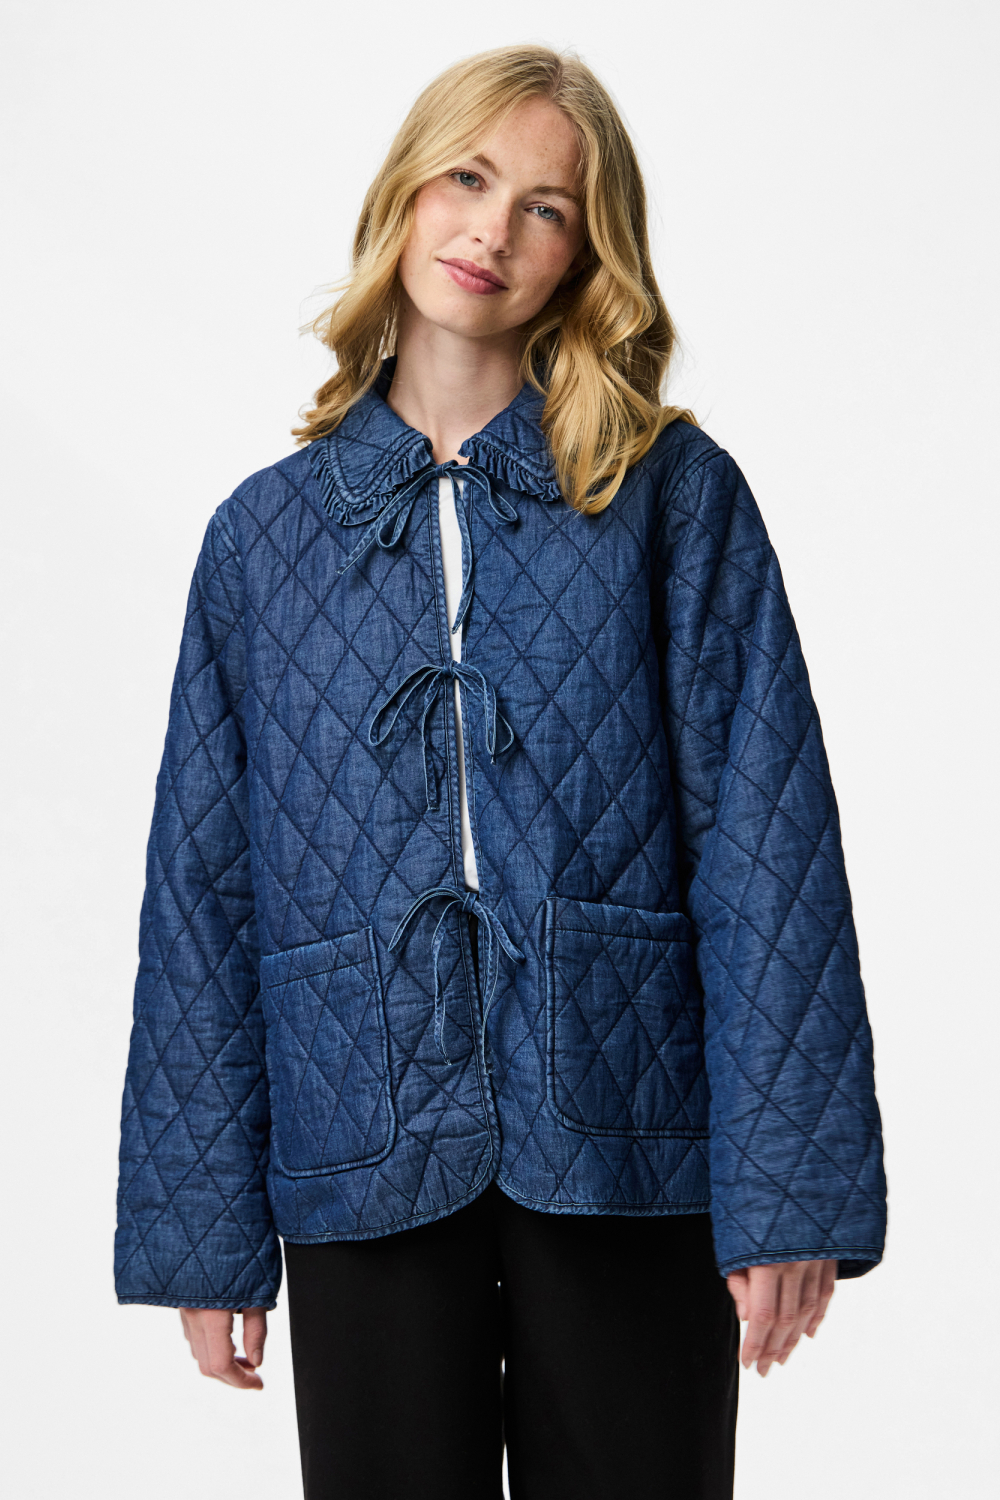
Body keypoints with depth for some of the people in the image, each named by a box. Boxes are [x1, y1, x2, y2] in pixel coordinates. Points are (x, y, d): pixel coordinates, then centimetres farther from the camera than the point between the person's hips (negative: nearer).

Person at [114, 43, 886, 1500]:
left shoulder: (674, 495, 1)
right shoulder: (266, 531, 7)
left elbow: (766, 844, -4)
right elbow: (202, 888, 7)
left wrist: (788, 1188, -11)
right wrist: (201, 1228, 4)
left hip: (620, 1157, -1)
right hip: (368, 1160, 2)